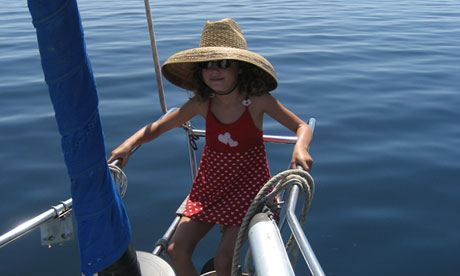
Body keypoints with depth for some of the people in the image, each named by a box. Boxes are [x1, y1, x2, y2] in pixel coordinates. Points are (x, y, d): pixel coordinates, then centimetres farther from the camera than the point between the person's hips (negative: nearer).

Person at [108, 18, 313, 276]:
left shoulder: (257, 100, -18)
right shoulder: (202, 104, -11)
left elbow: (302, 127, -13)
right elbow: (156, 128, -4)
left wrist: (300, 148, -35)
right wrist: (130, 143, -22)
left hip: (247, 188, -3)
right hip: (210, 187, 4)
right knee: (177, 250, -4)